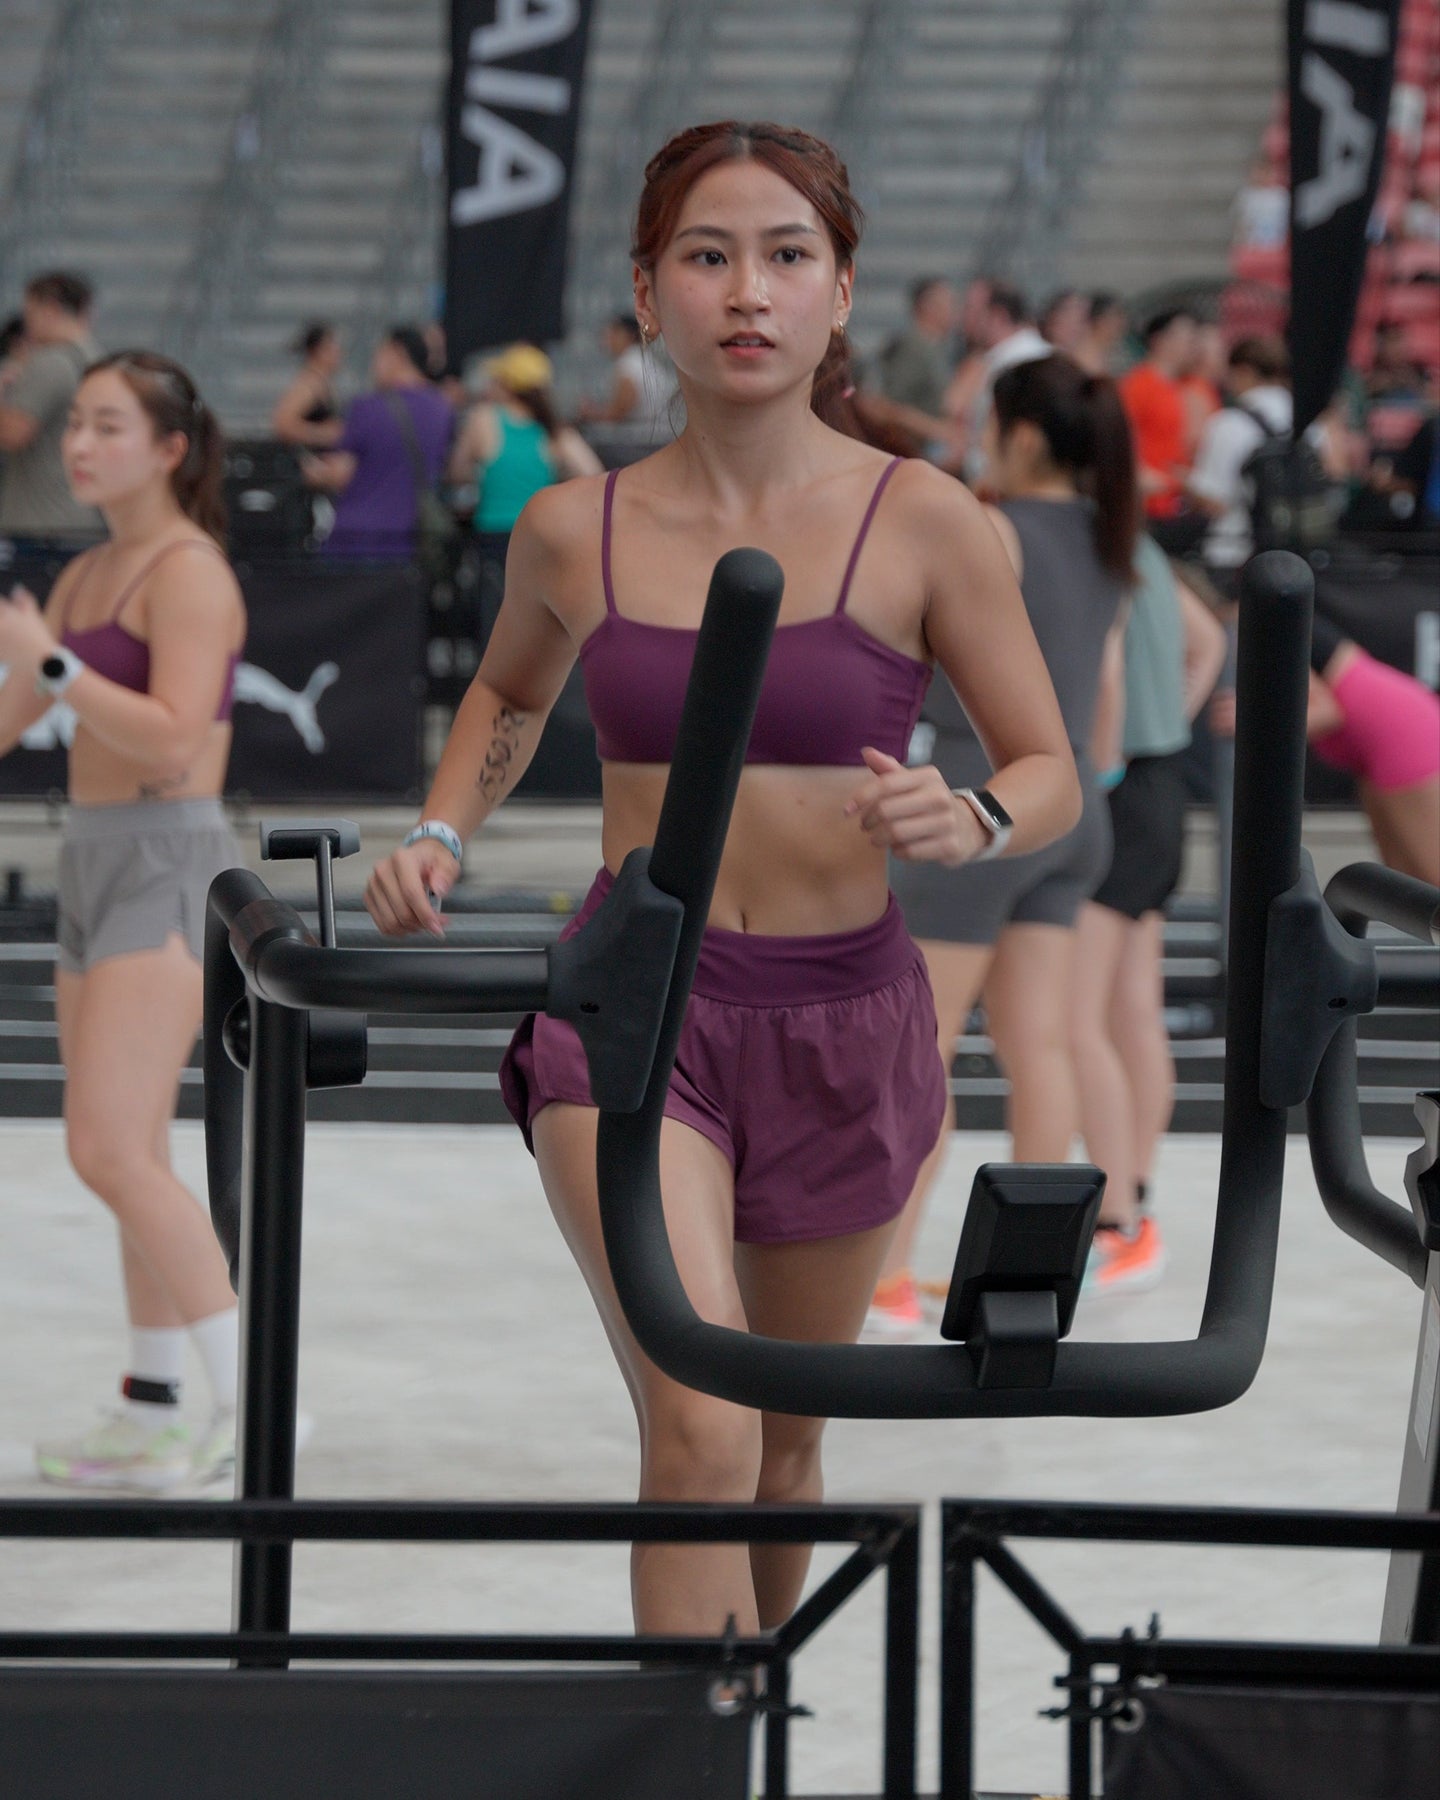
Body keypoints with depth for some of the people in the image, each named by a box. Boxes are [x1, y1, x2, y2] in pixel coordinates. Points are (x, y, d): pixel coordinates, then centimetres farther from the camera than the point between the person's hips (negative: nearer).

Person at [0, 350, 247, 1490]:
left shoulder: (189, 573, -11)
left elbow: (174, 742, -22)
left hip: (168, 867, -9)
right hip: (97, 866, 9)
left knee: (111, 1150, -17)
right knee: (132, 1162, 10)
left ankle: (251, 1402, -14)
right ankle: (153, 1416, 14)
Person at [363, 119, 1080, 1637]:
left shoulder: (922, 524, -7)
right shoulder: (574, 531, -1)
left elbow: (1051, 775, 0)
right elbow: (508, 690, 22)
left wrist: (968, 819, -21)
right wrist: (442, 834, 5)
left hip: (841, 1022, 1)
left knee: (784, 1442, 18)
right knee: (699, 1434, -20)